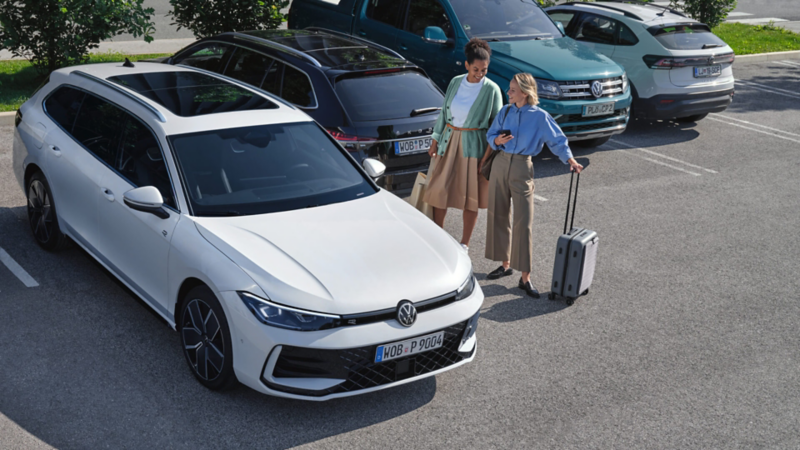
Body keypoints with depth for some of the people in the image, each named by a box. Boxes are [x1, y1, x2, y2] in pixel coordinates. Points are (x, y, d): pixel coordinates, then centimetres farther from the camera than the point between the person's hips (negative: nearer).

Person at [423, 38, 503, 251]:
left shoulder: (492, 89, -9)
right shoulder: (455, 83, 2)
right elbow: (443, 112, 10)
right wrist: (435, 141, 7)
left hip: (473, 145, -4)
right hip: (449, 141, 4)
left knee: (470, 196, 4)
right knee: (439, 190, 6)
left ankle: (464, 244, 17)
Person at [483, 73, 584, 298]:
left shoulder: (540, 116, -7)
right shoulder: (505, 111, 4)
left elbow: (557, 140, -3)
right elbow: (490, 135, 11)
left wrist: (570, 159, -18)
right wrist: (498, 140, -12)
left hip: (522, 168, -5)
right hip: (500, 164, 5)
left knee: (524, 222, -7)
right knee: (498, 215, 11)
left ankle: (525, 277, -2)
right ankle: (505, 264, 27)